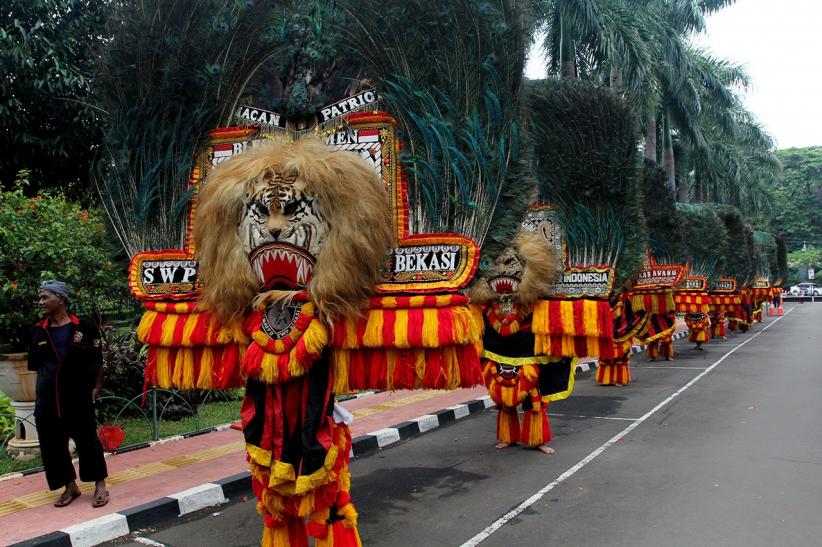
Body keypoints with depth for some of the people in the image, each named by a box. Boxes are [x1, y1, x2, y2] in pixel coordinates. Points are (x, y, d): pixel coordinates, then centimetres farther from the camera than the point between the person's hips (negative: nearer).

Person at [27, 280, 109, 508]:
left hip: (79, 396, -4)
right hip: (48, 399, 4)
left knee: (87, 440, 2)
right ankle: (70, 486, 23)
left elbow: (97, 361, 3)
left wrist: (95, 387, 2)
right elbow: (36, 366, 13)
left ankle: (100, 485, 16)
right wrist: (41, 392, 9)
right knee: (52, 444, 8)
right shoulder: (38, 331, 5)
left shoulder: (84, 327, -5)